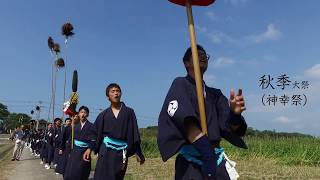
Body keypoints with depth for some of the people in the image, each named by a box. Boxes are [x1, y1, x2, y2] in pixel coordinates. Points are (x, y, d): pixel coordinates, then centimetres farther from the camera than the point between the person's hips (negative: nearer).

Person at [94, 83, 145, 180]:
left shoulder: (129, 112, 2)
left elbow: (134, 132, 1)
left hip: (121, 152, 0)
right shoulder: (103, 114, 7)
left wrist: (138, 153, 1)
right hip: (106, 151, 0)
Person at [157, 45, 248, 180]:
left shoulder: (215, 94, 14)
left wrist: (234, 113, -20)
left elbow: (231, 127, 2)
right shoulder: (180, 85, -1)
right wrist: (207, 152, -27)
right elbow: (186, 122, -17)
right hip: (192, 163, -5)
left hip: (218, 160, 5)